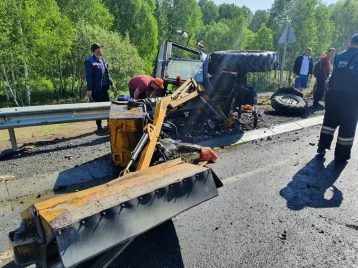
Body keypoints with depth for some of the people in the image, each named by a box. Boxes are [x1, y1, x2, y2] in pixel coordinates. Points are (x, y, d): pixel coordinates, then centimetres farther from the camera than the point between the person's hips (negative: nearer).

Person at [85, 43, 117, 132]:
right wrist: (89, 89, -18)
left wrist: (112, 84, 16)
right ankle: (99, 126, 12)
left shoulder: (103, 60, 14)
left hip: (104, 88, 7)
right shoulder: (90, 62, -10)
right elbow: (89, 76, -14)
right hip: (96, 89, -7)